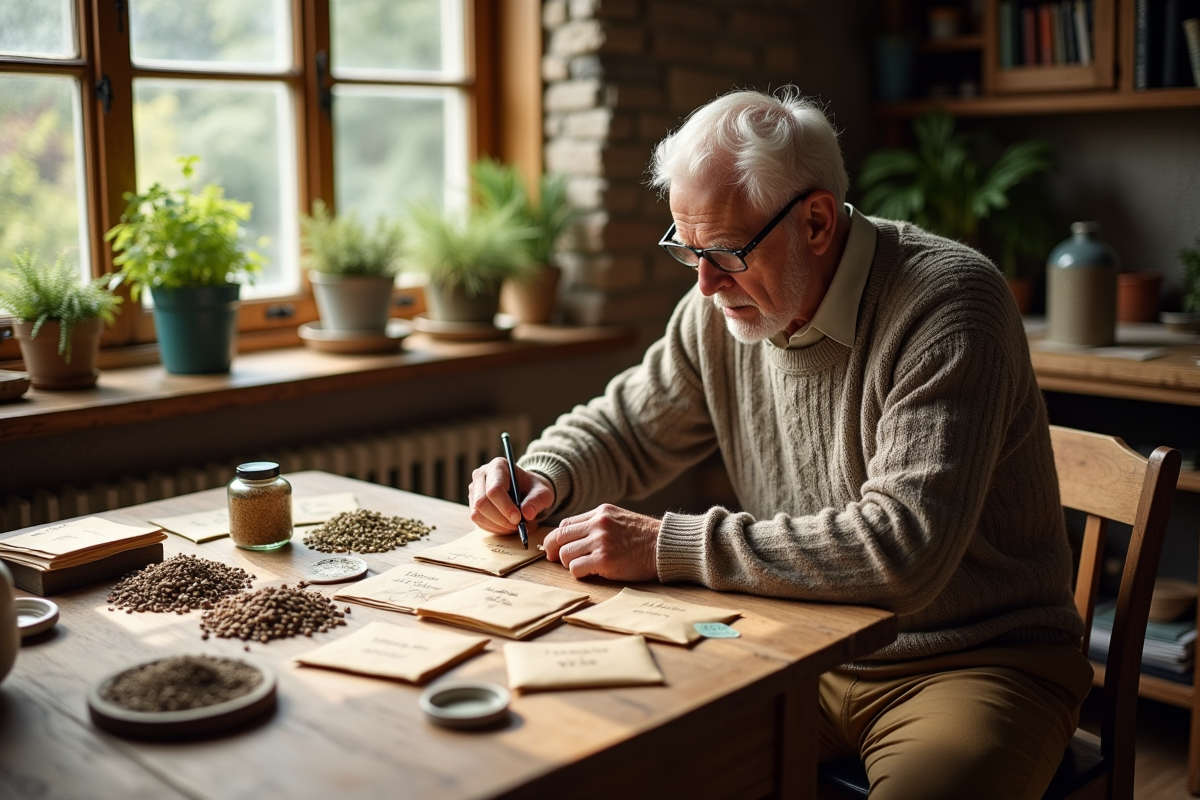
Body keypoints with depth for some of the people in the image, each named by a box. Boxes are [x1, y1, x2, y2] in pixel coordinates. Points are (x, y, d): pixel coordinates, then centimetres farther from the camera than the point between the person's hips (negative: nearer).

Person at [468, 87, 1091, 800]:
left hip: (980, 660, -4)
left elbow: (903, 549, -31)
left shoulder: (948, 302, -21)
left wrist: (667, 547, -29)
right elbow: (627, 427, 14)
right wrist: (541, 480, -8)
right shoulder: (724, 304, -1)